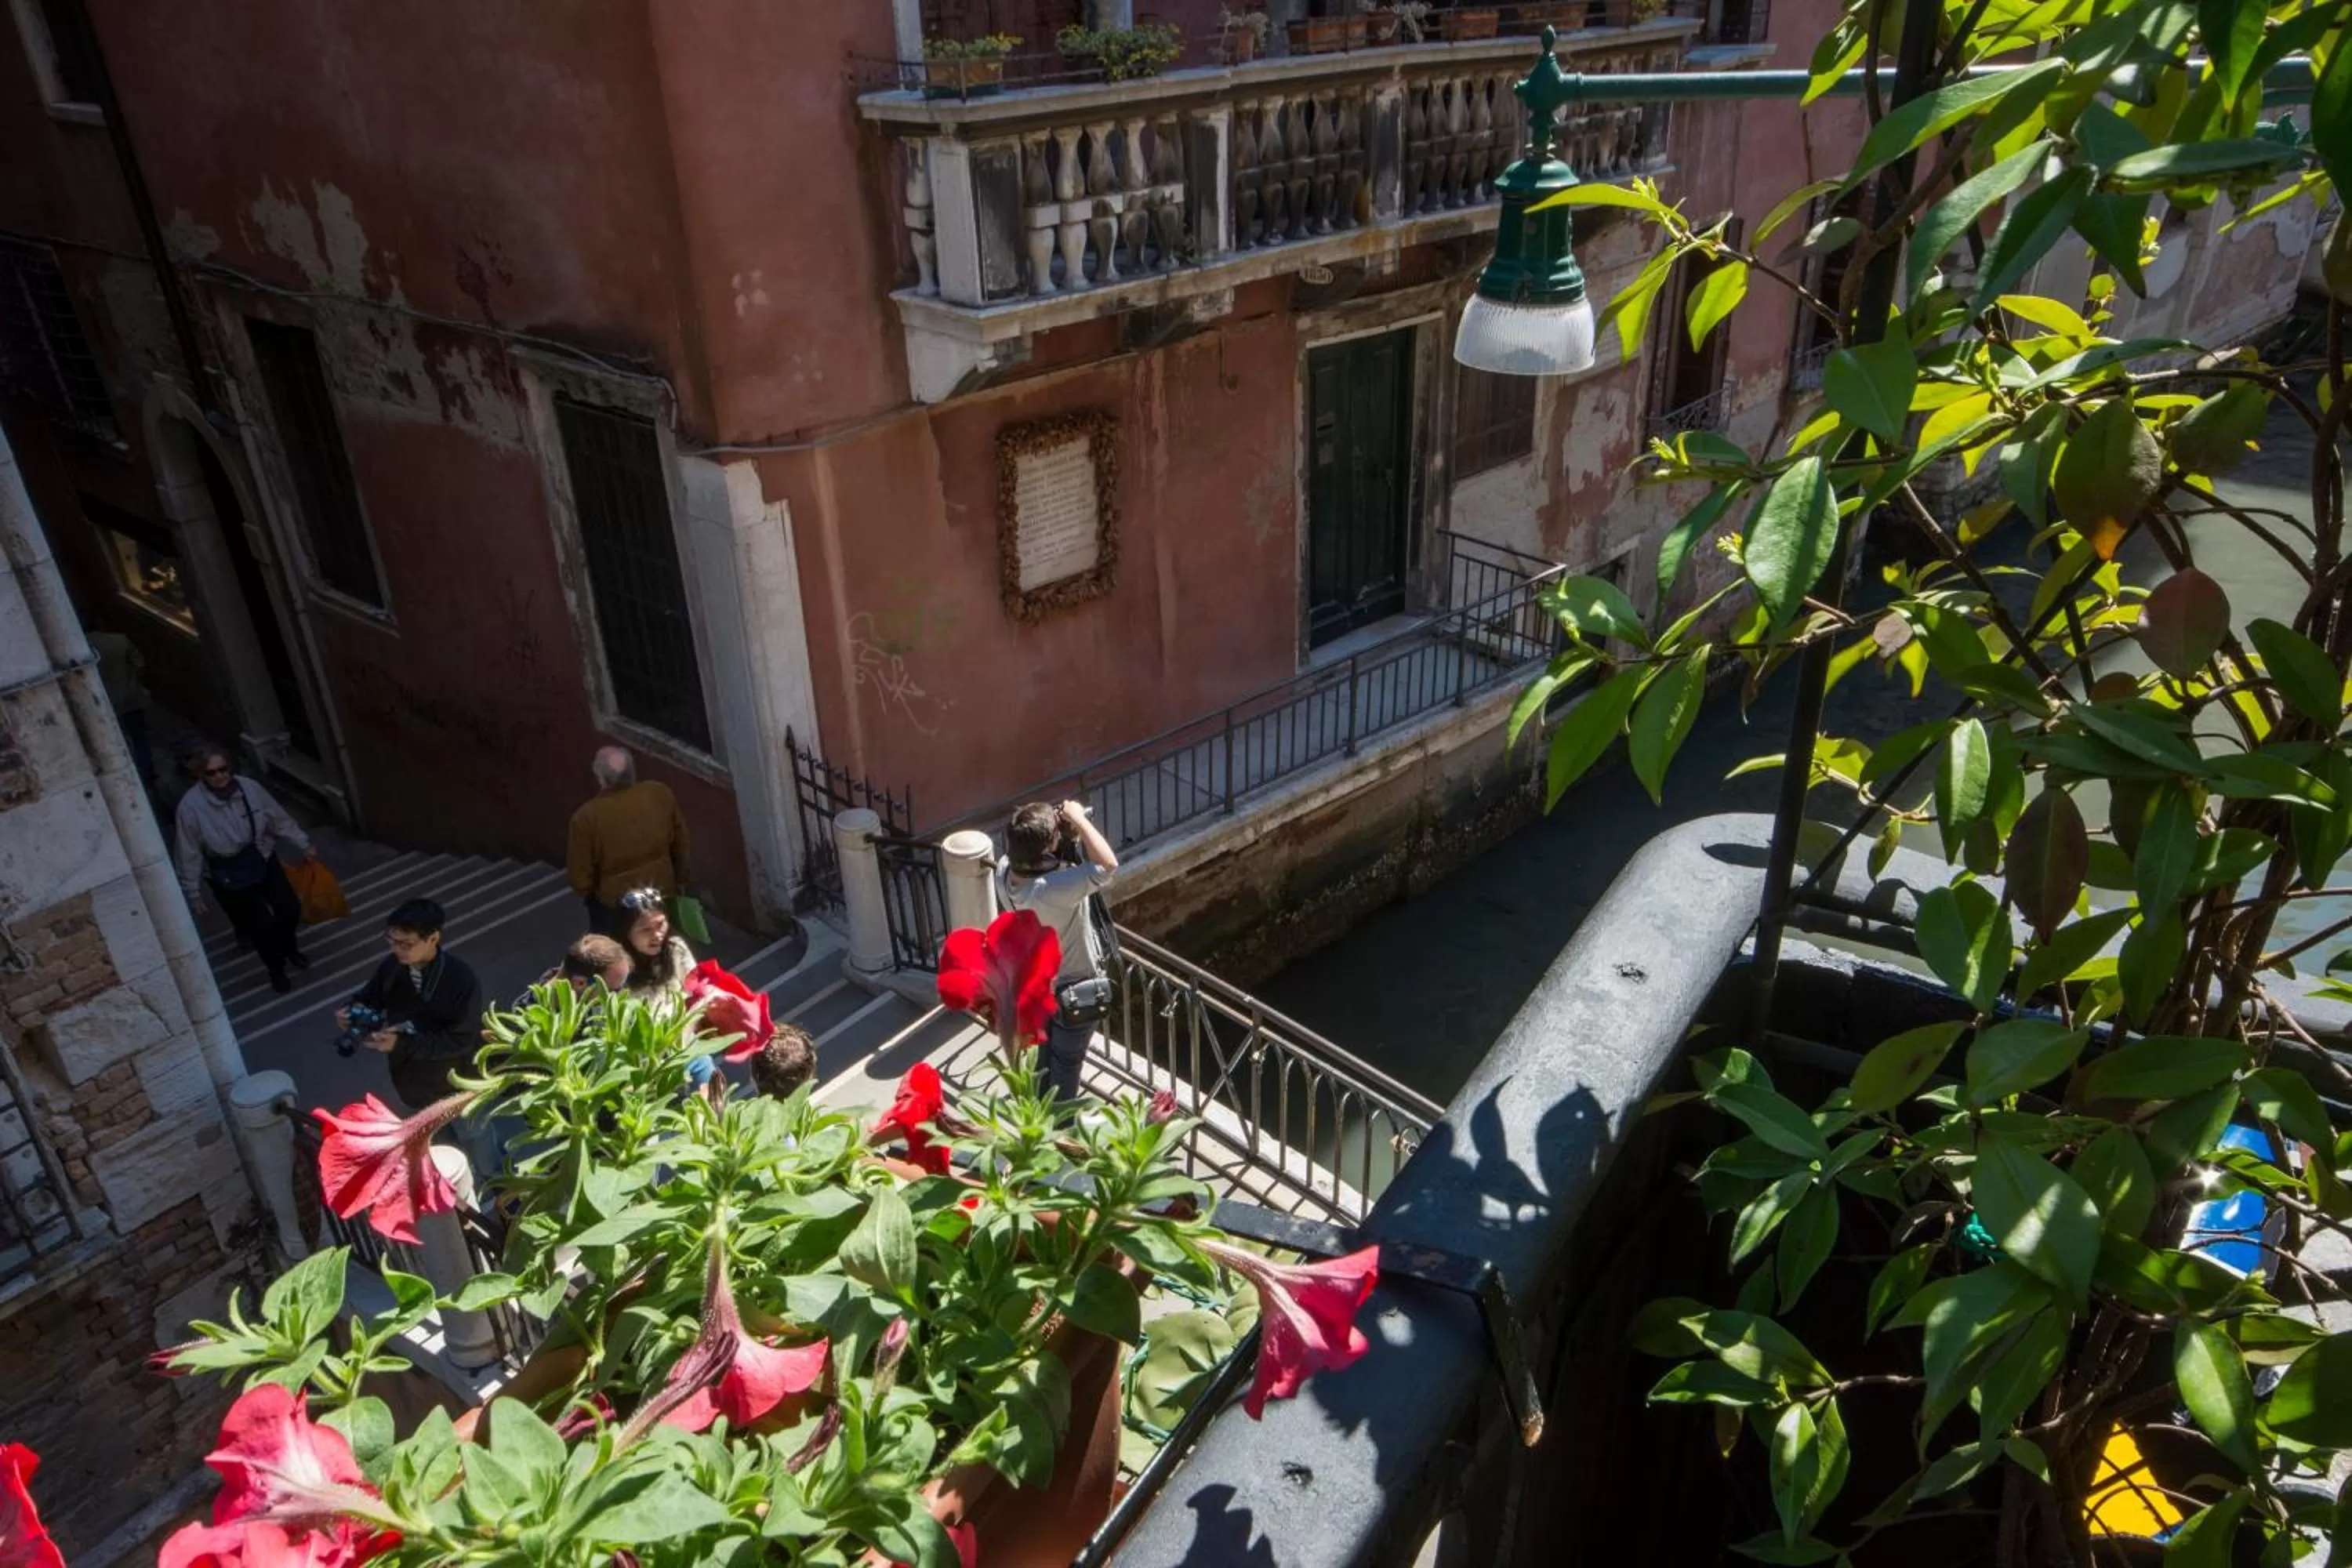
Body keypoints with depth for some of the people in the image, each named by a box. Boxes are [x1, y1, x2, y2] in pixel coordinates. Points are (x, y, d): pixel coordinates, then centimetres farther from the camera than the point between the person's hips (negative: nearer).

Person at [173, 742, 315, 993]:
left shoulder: (249, 788, -15)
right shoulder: (191, 806, -24)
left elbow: (280, 820, 0)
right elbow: (190, 854, -15)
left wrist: (304, 845, 3)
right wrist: (194, 893, -9)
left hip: (263, 860, 3)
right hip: (228, 875, -3)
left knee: (290, 908, 8)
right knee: (262, 924, 3)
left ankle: (289, 949, 43)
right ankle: (276, 971, 31)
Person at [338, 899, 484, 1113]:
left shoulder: (462, 979, -34)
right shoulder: (392, 965, -19)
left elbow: (461, 1040, -29)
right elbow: (370, 997, 0)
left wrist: (402, 1044, -37)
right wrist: (354, 1012, -24)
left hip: (453, 1082, -5)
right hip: (408, 1076, 5)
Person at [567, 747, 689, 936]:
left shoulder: (587, 817, -29)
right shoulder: (660, 794, -19)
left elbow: (581, 873, -16)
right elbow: (679, 842, -4)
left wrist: (586, 892, 7)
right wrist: (680, 878, 13)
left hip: (614, 901, -3)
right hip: (662, 890, 3)